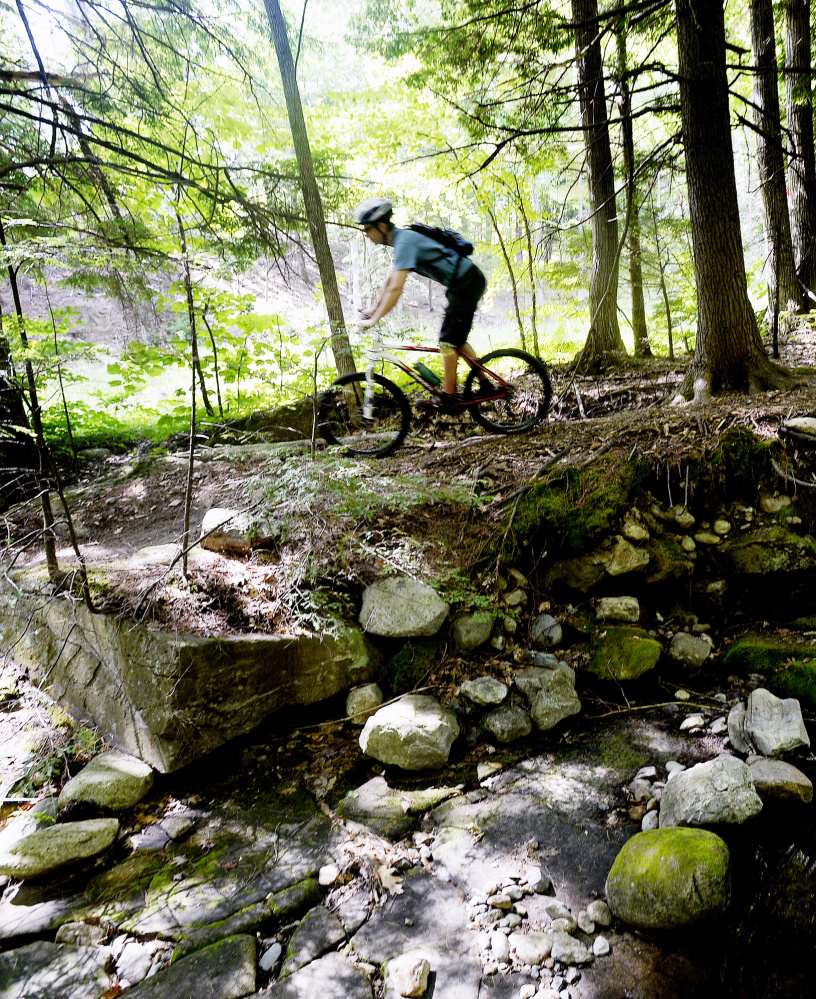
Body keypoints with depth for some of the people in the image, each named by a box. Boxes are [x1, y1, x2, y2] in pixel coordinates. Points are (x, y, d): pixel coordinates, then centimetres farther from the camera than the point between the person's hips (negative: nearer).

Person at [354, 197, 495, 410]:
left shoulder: (405, 242, -19)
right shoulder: (402, 238, 13)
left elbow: (396, 289, -26)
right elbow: (390, 280, 22)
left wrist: (374, 320, -23)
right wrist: (374, 309, 22)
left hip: (465, 284, -10)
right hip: (471, 281, 10)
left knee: (448, 341, -6)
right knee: (456, 339, 16)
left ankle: (449, 396, 1)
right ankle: (485, 386, 21)